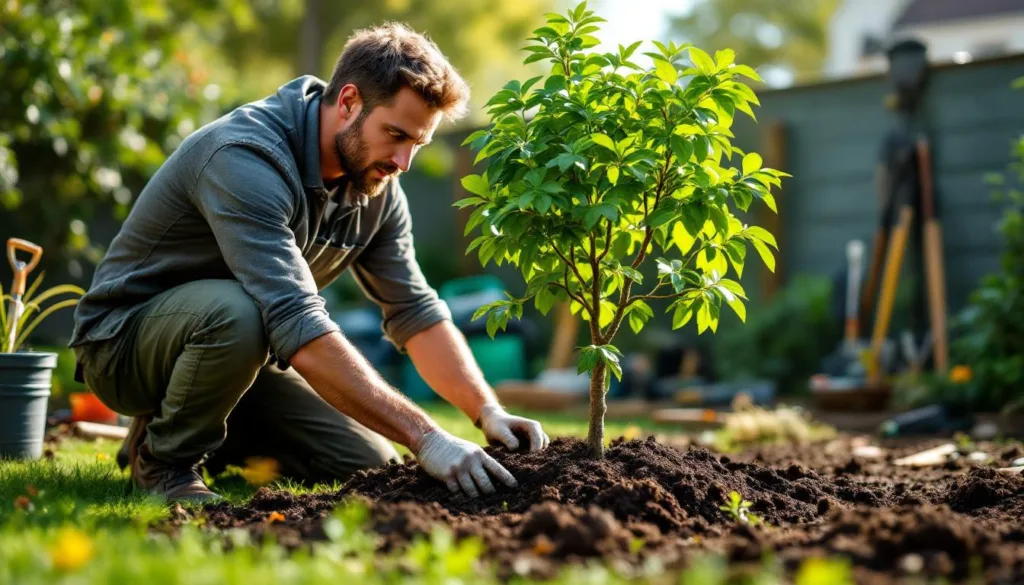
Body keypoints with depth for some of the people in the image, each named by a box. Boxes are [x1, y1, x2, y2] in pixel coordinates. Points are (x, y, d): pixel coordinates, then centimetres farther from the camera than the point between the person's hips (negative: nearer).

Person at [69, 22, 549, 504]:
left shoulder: (377, 188, -5)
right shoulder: (246, 158, -32)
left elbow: (415, 312, -2)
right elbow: (298, 328, -40)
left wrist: (488, 412, -18)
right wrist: (424, 438, -42)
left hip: (241, 350, 7)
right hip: (124, 338, -7)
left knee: (372, 465, -6)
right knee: (236, 312, -39)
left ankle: (216, 441, 15)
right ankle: (163, 457, -10)